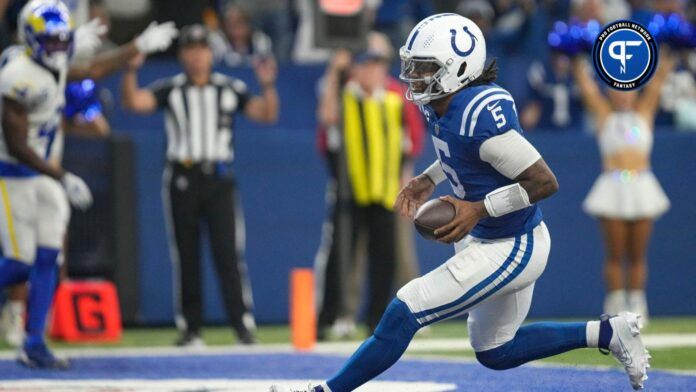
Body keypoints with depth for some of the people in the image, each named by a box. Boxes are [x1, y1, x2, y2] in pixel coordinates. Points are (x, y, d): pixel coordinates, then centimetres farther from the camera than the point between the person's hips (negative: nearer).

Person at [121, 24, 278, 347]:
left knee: (228, 252, -7)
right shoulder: (169, 90, 4)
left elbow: (267, 114, 2)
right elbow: (133, 102, -9)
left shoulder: (230, 89, 7)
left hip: (218, 178, 0)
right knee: (185, 255, 3)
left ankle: (243, 323, -6)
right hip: (182, 178, 0)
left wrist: (267, 86, -15)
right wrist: (131, 70, -25)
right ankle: (189, 327, 9)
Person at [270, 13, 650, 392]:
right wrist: (427, 181, 6)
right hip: (484, 237, 10)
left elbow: (545, 182, -27)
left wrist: (479, 209, -27)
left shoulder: (482, 116, -30)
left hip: (512, 249, -10)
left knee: (403, 314, -12)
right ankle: (608, 332, 30)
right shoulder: (438, 104, -4)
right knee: (495, 353, 24)